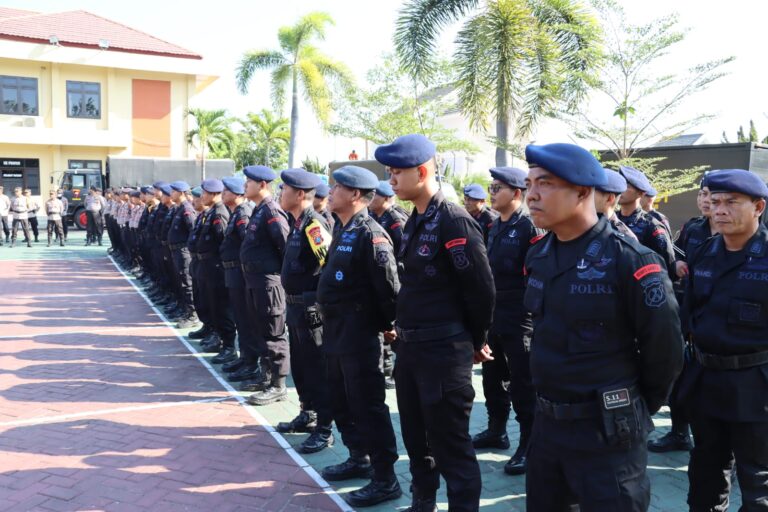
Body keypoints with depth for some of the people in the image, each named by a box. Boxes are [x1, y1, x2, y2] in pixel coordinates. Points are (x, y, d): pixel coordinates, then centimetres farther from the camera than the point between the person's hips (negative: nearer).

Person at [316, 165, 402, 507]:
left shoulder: (370, 234, -18)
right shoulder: (342, 230, 11)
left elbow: (389, 285, -21)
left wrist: (387, 324, -11)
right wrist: (329, 321, 16)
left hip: (359, 334, -10)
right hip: (336, 331, 10)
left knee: (368, 405, -1)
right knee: (341, 401, 19)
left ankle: (385, 478, 11)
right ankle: (359, 458, 35)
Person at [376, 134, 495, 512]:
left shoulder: (454, 221, -17)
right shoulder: (415, 221, 10)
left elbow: (482, 290, -15)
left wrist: (476, 342, -4)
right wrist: (404, 331, 16)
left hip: (443, 350, -9)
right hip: (409, 347, 9)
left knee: (451, 446, 3)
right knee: (416, 437, 21)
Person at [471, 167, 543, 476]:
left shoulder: (529, 228, -12)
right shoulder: (494, 228, 12)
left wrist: (533, 314, -17)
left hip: (519, 320, -8)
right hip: (493, 316, 8)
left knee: (522, 384, 1)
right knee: (492, 378, 17)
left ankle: (529, 446, 12)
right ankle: (496, 431, 34)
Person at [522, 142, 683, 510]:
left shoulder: (629, 261, -19)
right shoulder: (537, 256, 2)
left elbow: (664, 351, -11)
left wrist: (636, 408, 2)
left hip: (606, 432, -6)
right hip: (546, 422, 7)